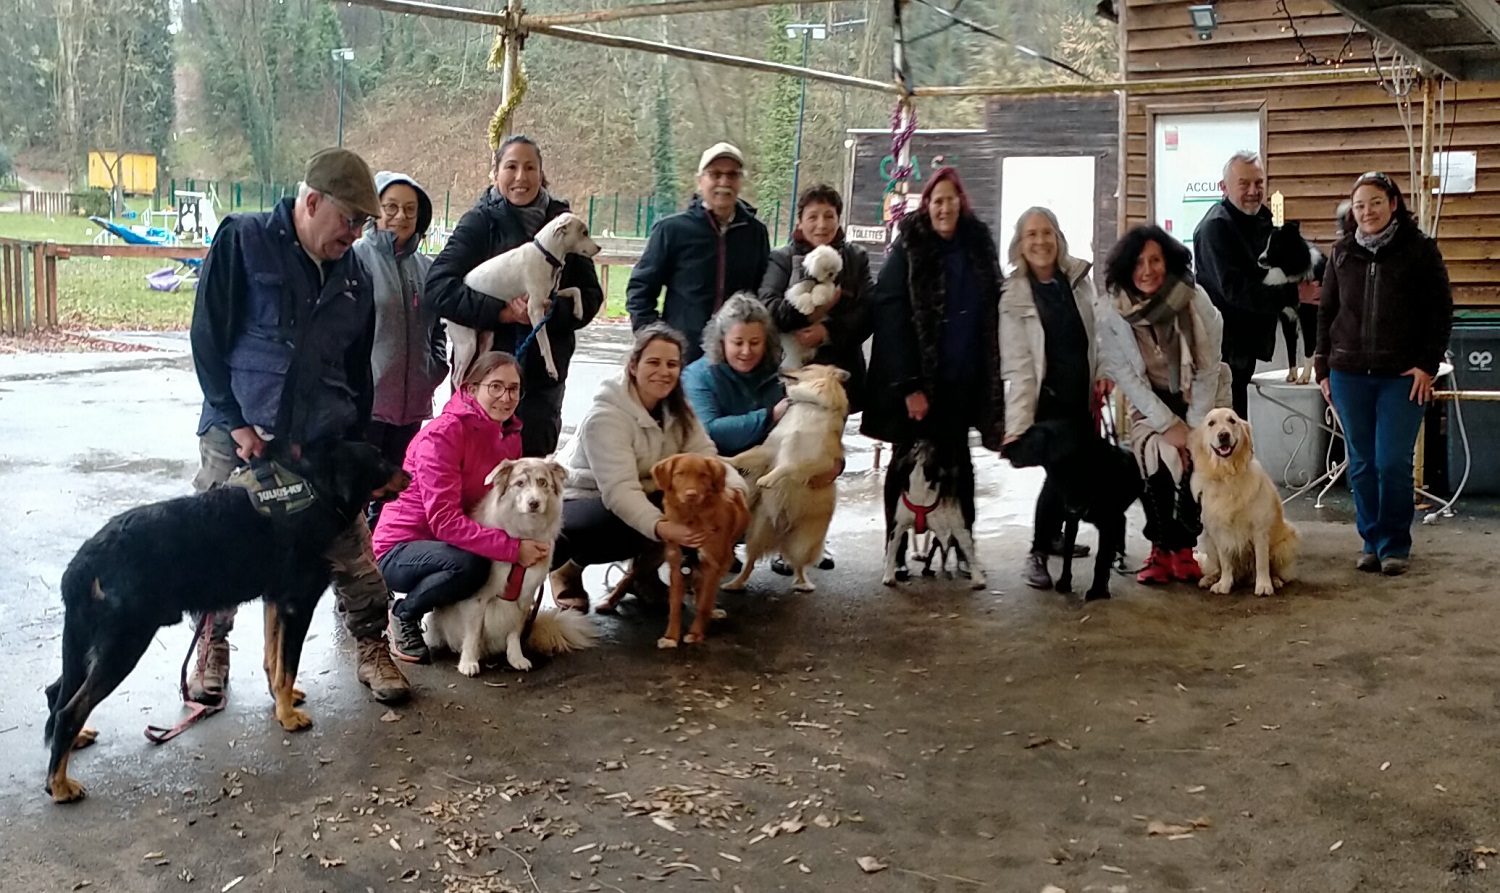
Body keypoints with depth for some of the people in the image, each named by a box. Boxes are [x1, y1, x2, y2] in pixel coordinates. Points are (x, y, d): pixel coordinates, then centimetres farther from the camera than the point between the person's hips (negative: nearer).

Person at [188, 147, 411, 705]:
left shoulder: (353, 276, 9)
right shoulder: (241, 241, -5)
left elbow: (358, 370, 16)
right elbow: (207, 335, -7)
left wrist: (356, 442, 9)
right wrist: (234, 422, -11)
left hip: (322, 443, 3)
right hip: (238, 435, -3)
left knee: (352, 551, 0)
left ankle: (373, 648, 16)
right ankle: (212, 649, 26)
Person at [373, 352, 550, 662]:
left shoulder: (510, 435, 1)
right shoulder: (443, 434, -22)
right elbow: (444, 519, -29)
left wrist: (532, 542, -20)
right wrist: (512, 548, -36)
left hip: (453, 543, 8)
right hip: (400, 549, -8)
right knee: (470, 563, -36)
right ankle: (403, 614, -6)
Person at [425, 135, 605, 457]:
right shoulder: (480, 222, -2)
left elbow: (590, 295, 4)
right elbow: (438, 287, -12)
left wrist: (551, 312, -15)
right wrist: (501, 311, -22)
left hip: (544, 373, 2)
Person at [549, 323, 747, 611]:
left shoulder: (676, 408, -4)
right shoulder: (606, 416, -27)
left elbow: (706, 457, -12)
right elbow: (619, 491, -37)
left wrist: (735, 488, -35)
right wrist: (661, 528, -54)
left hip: (640, 498, 7)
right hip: (579, 501, -7)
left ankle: (646, 569, 5)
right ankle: (568, 566, -7)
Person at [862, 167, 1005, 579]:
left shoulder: (979, 244, 6)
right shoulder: (909, 248, -6)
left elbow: (993, 311, 10)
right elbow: (892, 317, -12)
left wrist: (990, 374, 2)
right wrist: (909, 385, -17)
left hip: (962, 379, 4)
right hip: (915, 379, -4)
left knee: (956, 460, 11)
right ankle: (897, 552, 11)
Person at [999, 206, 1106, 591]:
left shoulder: (1079, 277, 2)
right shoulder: (1014, 298, -10)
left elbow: (1096, 330, 15)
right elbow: (1018, 367, -14)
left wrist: (1103, 370, 0)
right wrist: (1018, 424, -20)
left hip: (1083, 396, 5)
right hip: (1048, 399, -5)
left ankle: (1056, 535, 31)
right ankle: (1038, 553, 0)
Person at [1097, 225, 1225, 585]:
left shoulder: (1195, 299, -17)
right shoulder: (1112, 314, -15)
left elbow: (1208, 368, -11)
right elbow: (1125, 376, -11)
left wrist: (1194, 427, -14)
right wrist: (1168, 424, -16)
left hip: (1200, 401, 0)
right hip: (1150, 407, 0)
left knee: (1197, 467, -19)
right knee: (1157, 465, -22)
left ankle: (1183, 548, 1)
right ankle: (1160, 549, -4)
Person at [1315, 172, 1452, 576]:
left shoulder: (1419, 249, 0)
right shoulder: (1343, 251, 9)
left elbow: (1441, 310, 0)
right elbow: (1326, 311, 13)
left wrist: (1427, 364, -7)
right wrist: (1324, 367, 8)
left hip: (1403, 376, -3)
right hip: (1349, 373, 3)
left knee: (1393, 463, -5)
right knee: (1362, 463, 7)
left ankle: (1395, 546, 9)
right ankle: (1372, 542, 17)